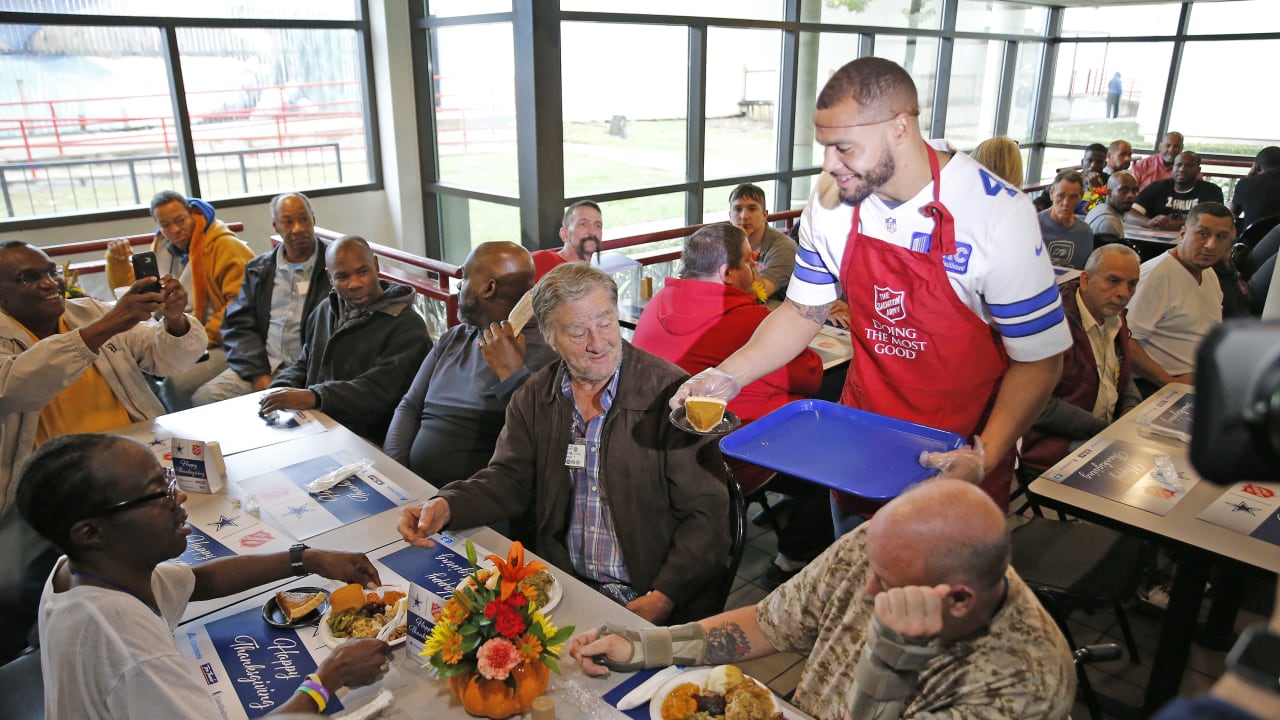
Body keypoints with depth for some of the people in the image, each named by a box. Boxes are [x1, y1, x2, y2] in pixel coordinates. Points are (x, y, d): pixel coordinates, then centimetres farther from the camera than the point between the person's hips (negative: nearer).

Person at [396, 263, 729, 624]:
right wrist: (446, 506, -11)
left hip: (645, 602, -4)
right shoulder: (533, 398, 6)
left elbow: (706, 514, -10)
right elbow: (509, 479, 10)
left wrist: (663, 598, -20)